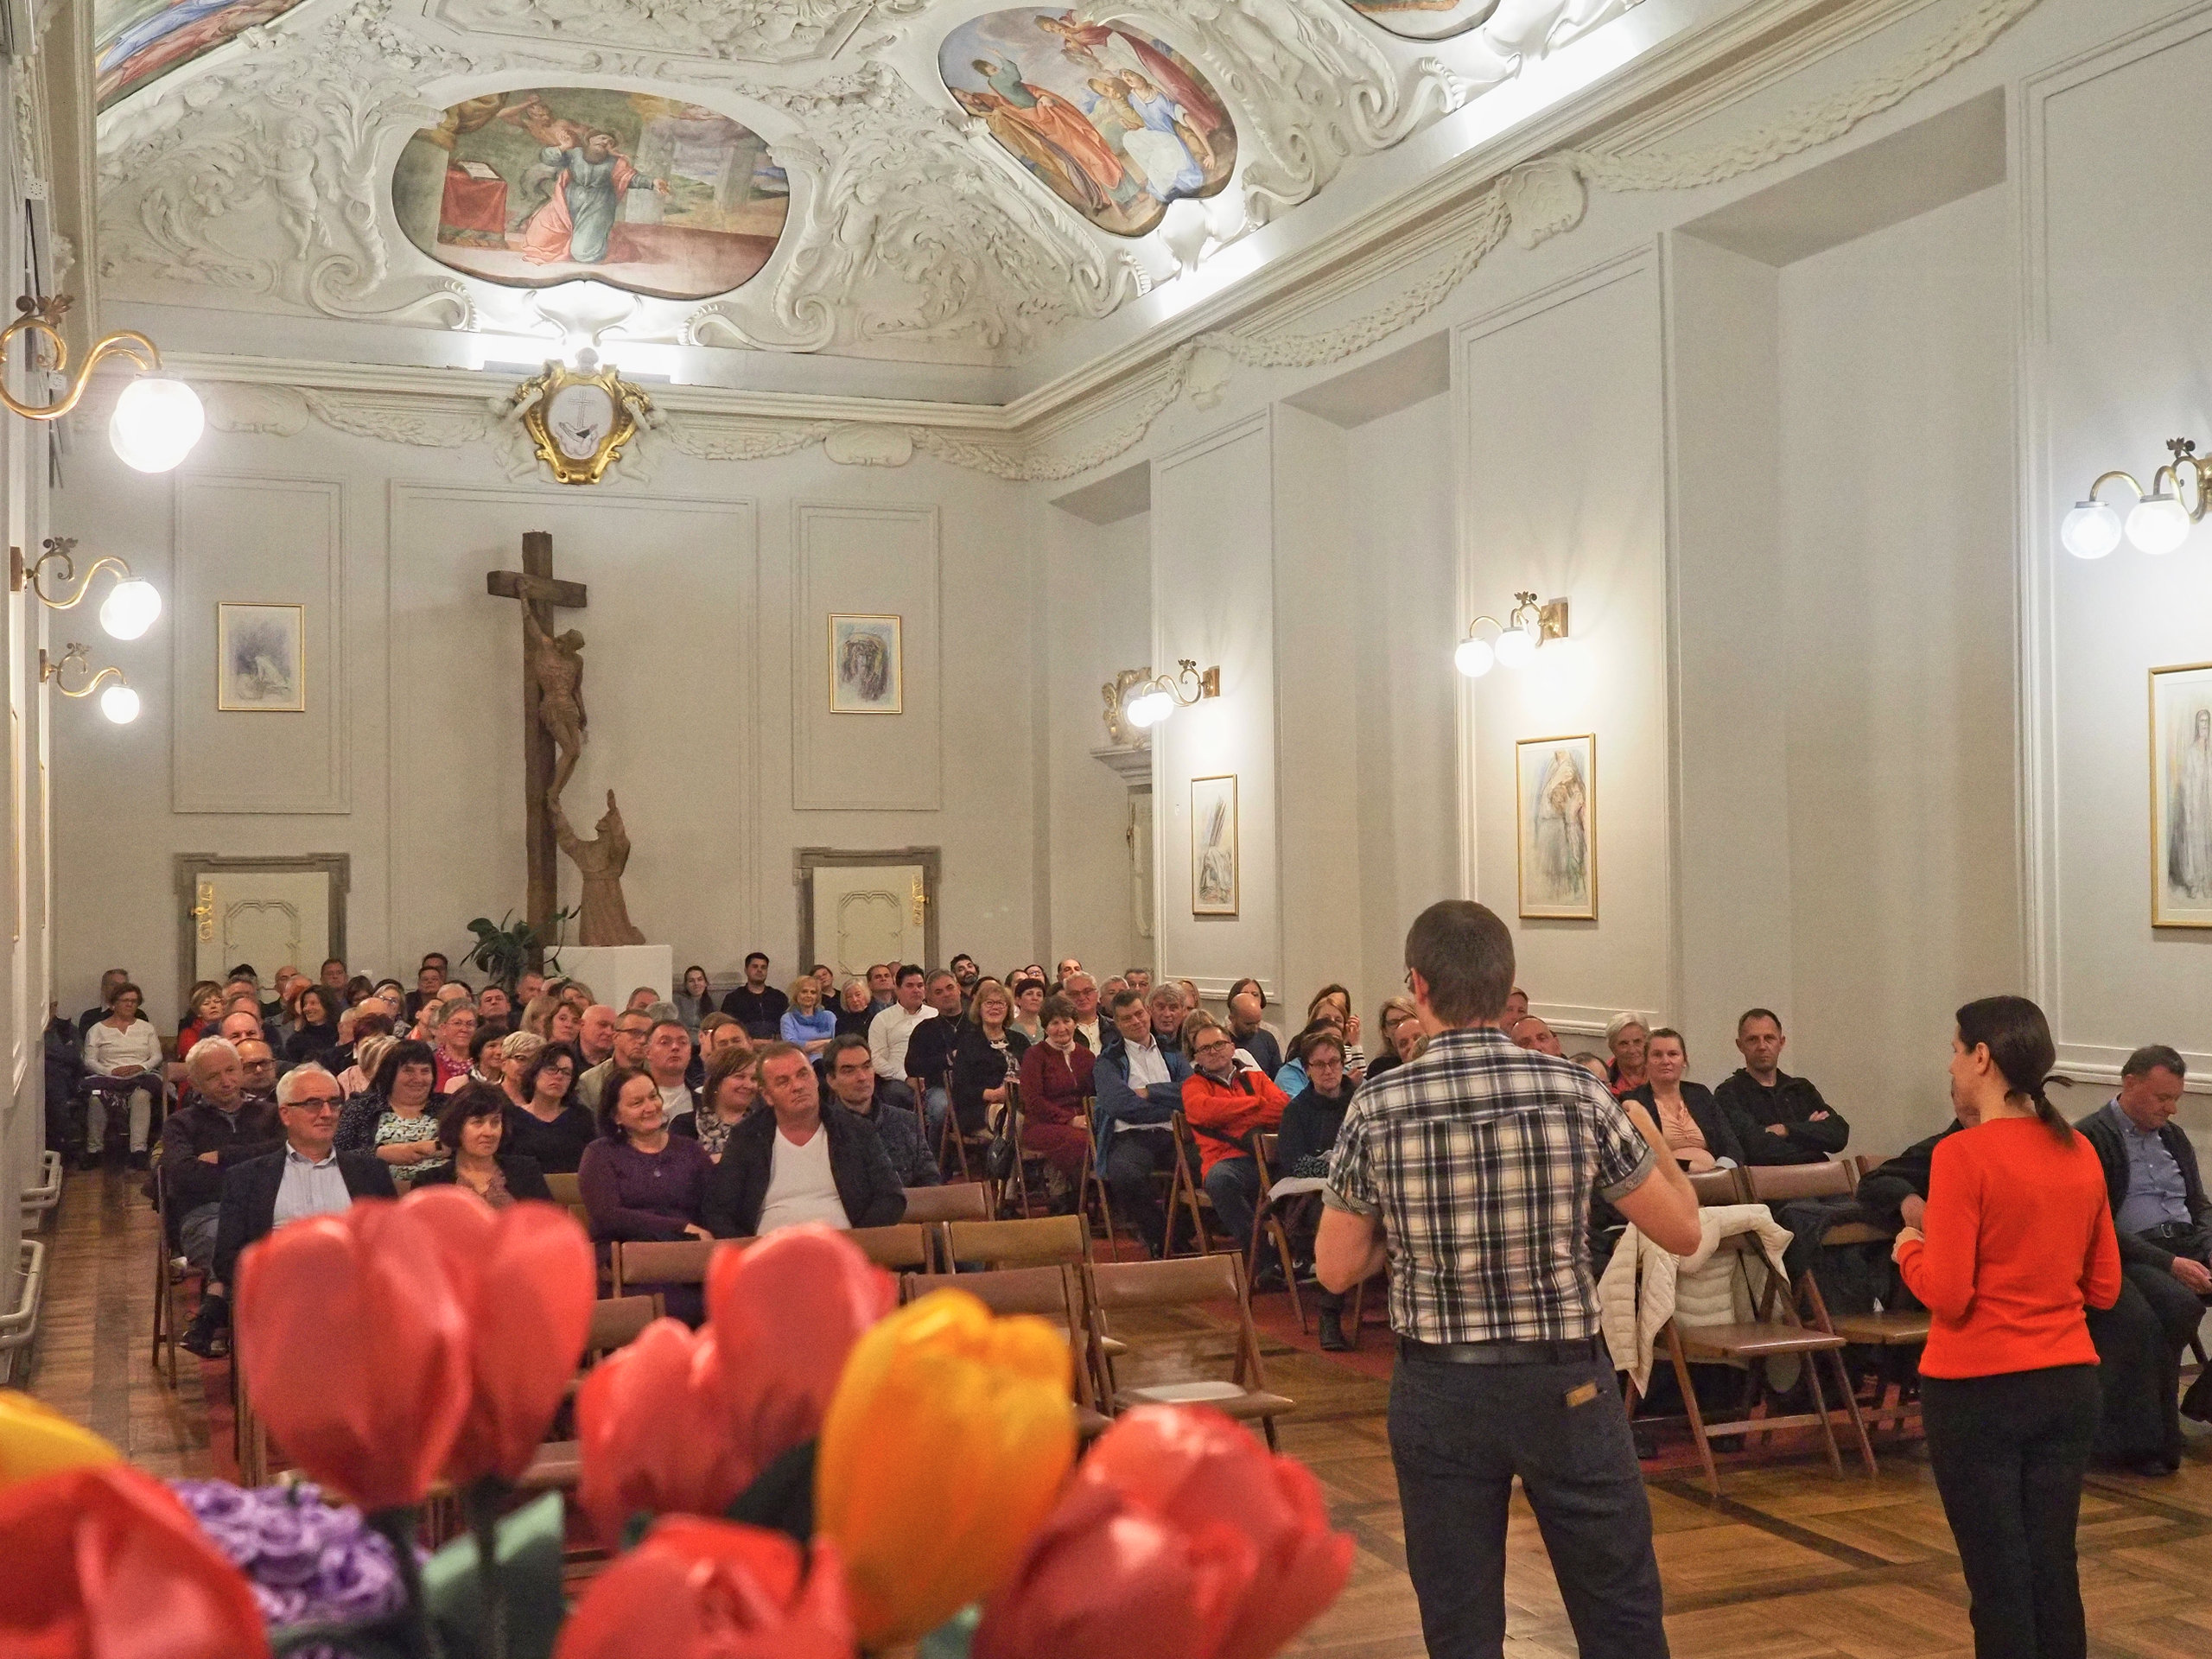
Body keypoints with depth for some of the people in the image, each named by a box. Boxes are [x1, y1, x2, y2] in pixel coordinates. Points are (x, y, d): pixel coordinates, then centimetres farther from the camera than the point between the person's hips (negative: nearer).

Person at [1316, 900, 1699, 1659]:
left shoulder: (1376, 1108, -9)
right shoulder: (1577, 1093, -10)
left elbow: (1336, 1270, -1)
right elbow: (1683, 1232, 0)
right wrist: (1648, 1134, 17)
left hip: (1438, 1391, 1)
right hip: (1564, 1383, 0)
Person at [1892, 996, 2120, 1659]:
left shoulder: (1964, 1155, -16)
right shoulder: (2081, 1154, 4)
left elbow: (1947, 1295, -17)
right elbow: (2104, 1289, 10)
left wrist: (1909, 1250, 1)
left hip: (1977, 1389, -6)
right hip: (2068, 1385, 6)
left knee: (1998, 1577, 3)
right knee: (2055, 1570, 12)